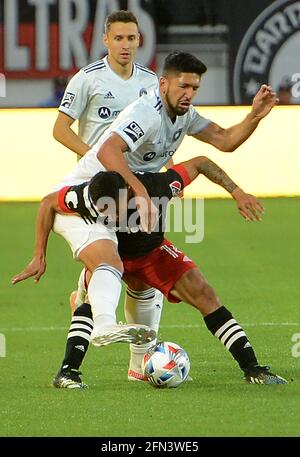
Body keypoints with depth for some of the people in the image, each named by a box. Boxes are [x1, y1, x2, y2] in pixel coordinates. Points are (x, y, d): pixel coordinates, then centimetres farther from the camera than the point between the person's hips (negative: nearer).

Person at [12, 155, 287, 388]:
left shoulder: (157, 186, -37)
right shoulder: (86, 197, -37)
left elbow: (200, 163, -20)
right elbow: (48, 203, -16)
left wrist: (237, 193, -18)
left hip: (152, 252, 1)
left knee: (205, 296, -9)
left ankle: (252, 369, -3)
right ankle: (68, 372, -27)